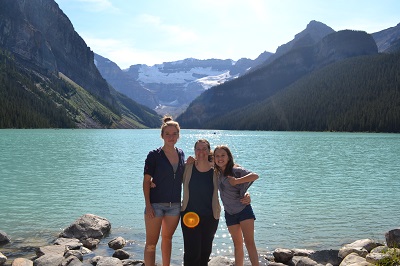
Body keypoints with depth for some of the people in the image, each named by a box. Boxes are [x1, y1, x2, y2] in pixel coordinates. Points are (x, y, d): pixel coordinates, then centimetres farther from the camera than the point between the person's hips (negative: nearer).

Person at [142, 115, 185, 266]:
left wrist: (189, 164, 0)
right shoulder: (154, 155, -8)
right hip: (156, 204, -4)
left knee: (167, 238, 19)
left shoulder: (181, 154, 6)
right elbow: (146, 181, -9)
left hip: (175, 204, 5)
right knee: (151, 243, -1)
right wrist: (148, 205, -14)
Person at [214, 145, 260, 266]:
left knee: (249, 242, -10)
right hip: (230, 213, 6)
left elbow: (255, 176, -23)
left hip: (243, 209, -6)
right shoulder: (217, 173, 5)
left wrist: (237, 181, -29)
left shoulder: (236, 170, -13)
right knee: (237, 244, 13)